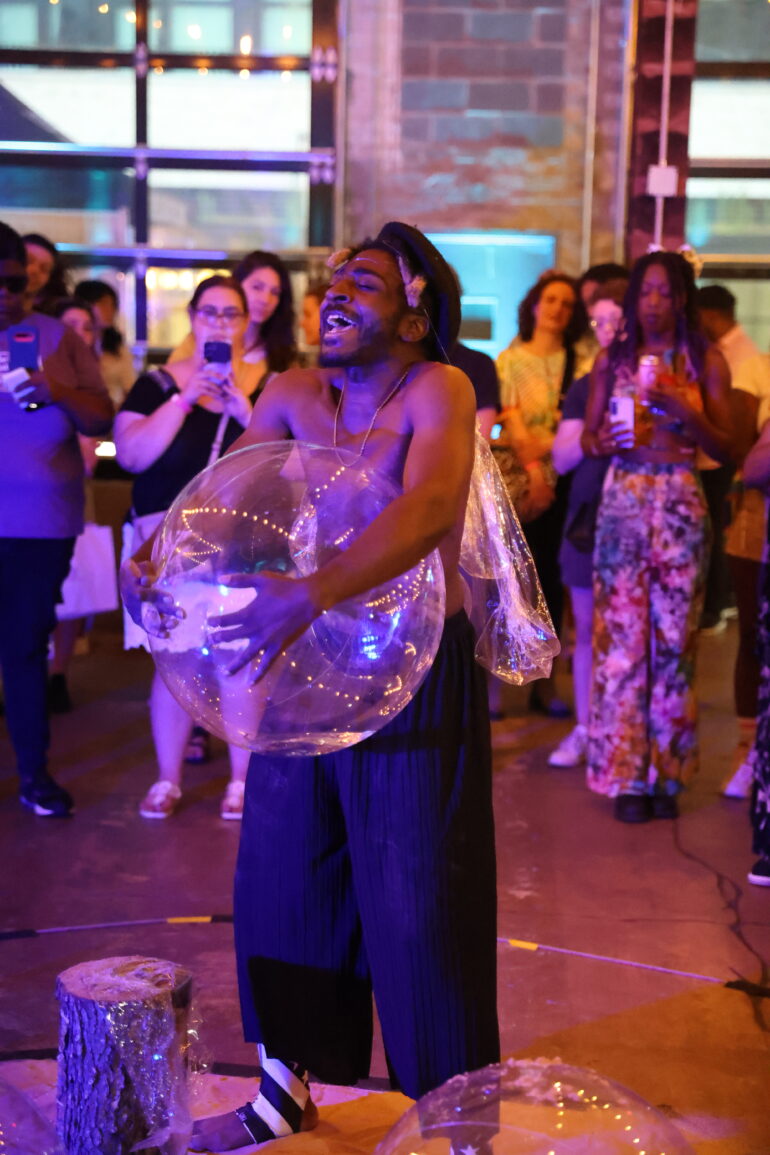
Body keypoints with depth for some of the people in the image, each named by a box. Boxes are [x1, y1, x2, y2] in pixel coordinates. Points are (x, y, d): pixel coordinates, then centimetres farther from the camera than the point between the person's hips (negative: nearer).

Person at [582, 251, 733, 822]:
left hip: (681, 504, -1)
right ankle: (627, 774, 8)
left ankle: (667, 772, 12)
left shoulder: (707, 362, 4)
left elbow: (726, 449, 1)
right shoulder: (612, 359, 7)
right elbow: (587, 437, 8)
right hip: (623, 500, 1)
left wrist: (688, 413, -15)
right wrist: (603, 442, -14)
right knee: (621, 635, -1)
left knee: (673, 637, 0)